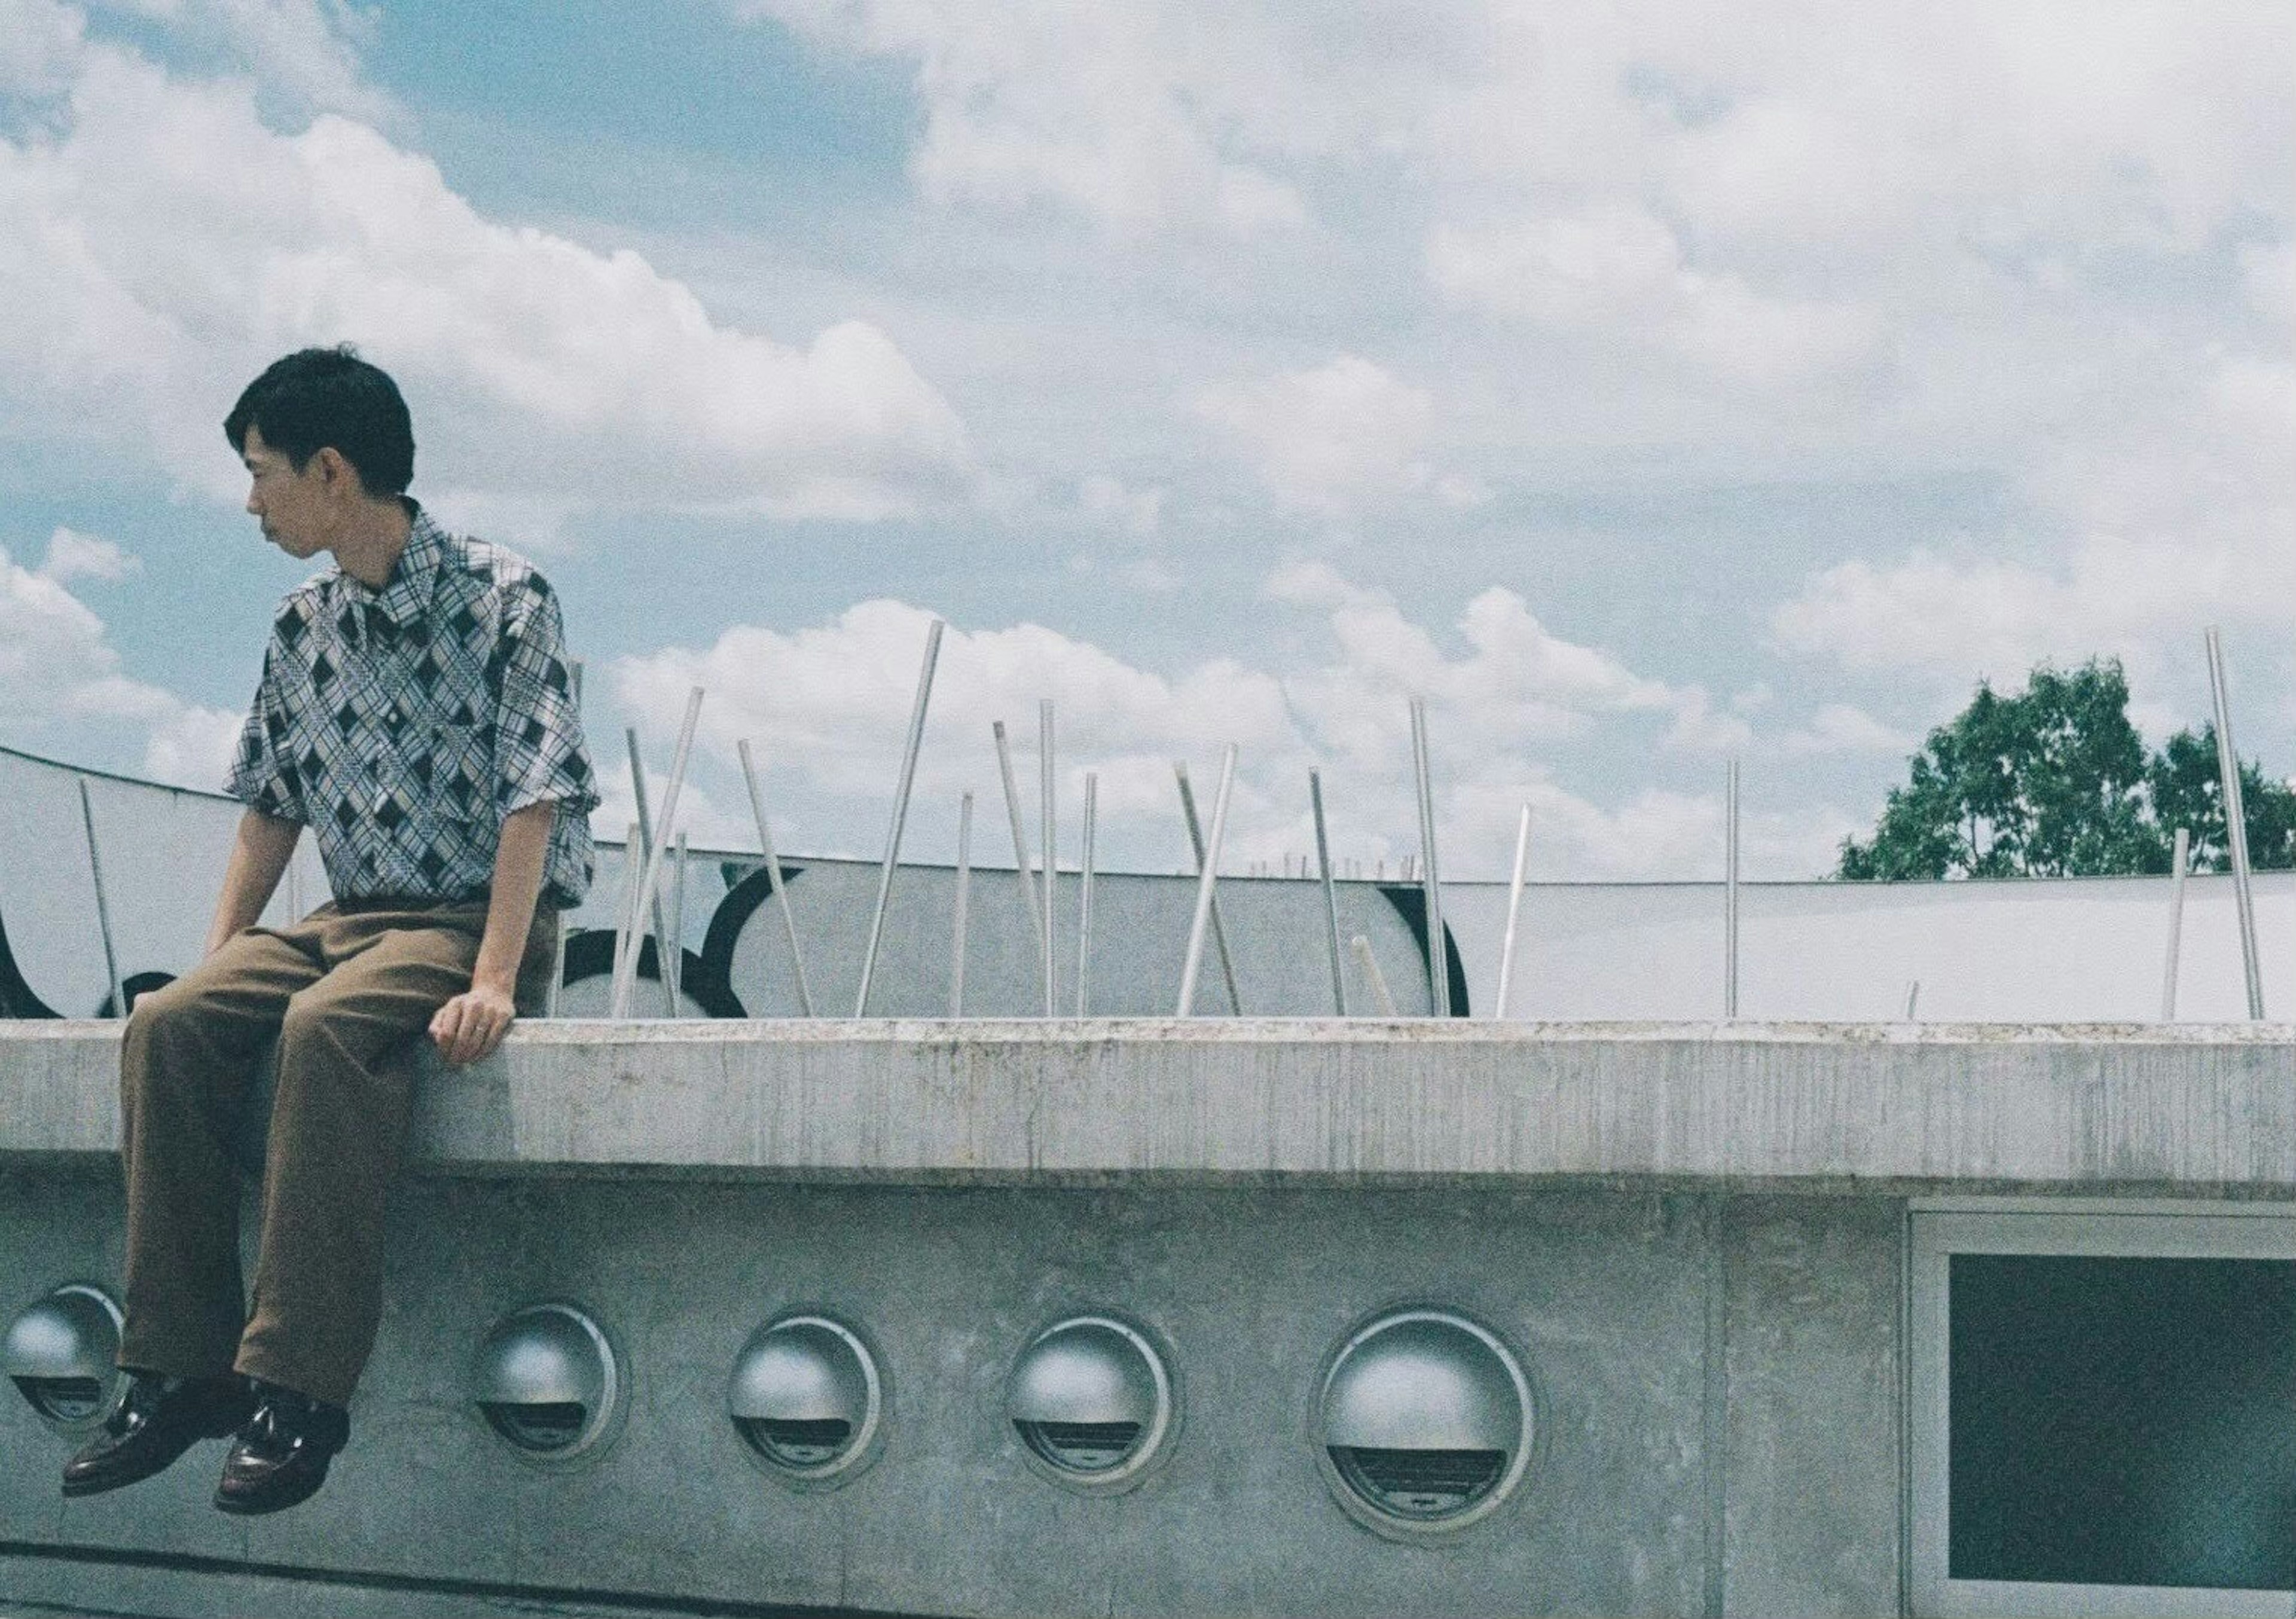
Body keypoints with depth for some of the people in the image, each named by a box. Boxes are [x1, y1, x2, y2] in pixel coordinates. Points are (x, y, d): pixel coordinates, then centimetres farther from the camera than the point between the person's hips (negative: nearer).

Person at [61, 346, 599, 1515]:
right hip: (351, 917, 6)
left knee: (327, 1024, -35)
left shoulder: (501, 601, -8)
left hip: (481, 914, -6)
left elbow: (532, 803, -15)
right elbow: (271, 811, 19)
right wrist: (217, 956, 7)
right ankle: (181, 1371, -19)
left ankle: (298, 1388, -32)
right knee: (168, 1022, -20)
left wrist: (493, 981, -24)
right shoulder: (302, 628, 12)